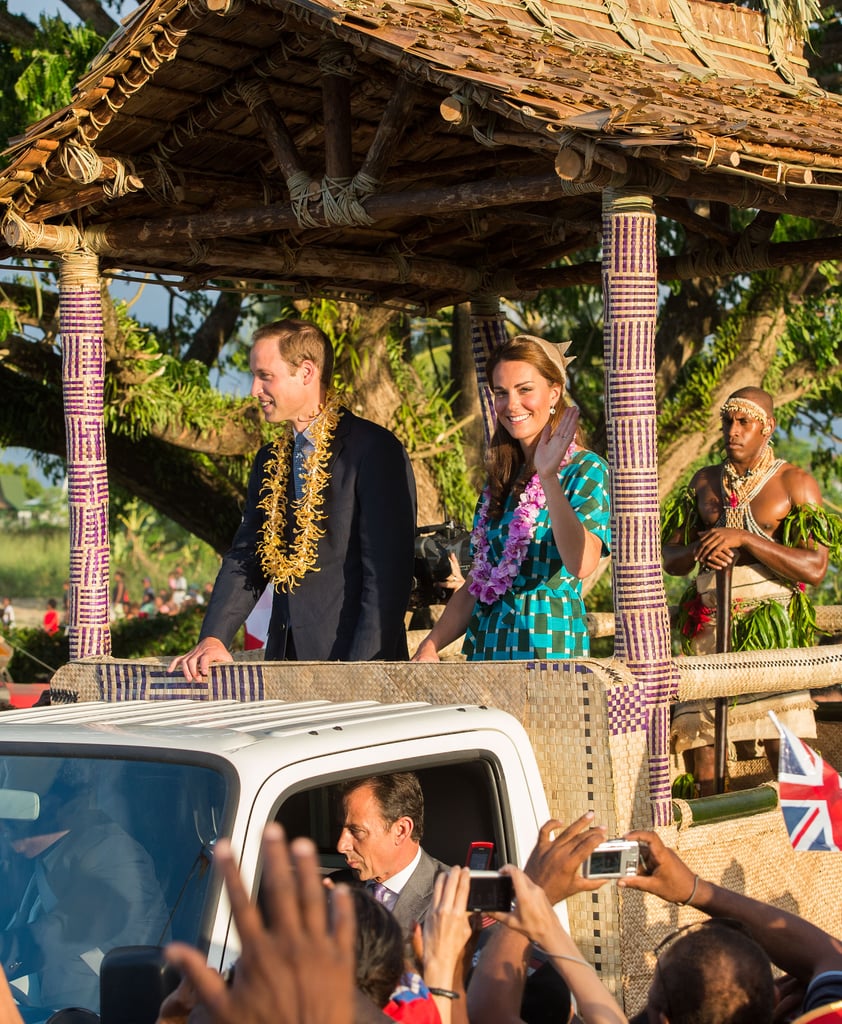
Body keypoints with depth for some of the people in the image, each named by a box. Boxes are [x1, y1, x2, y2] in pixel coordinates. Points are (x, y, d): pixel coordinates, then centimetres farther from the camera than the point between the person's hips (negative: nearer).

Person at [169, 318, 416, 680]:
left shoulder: (375, 450, -9)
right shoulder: (269, 461, 15)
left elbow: (388, 569, -14)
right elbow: (245, 557, 12)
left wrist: (363, 670, -20)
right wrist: (213, 638, -4)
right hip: (285, 659, 6)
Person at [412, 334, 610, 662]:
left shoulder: (586, 471, -7)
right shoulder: (502, 477, 14)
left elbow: (581, 564, -25)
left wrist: (549, 478, -30)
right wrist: (430, 646, 3)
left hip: (548, 645, -6)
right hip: (487, 644, 6)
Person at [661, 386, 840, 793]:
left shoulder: (795, 482, 3)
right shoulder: (705, 481, 17)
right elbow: (670, 558, 18)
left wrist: (743, 539, -15)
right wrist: (697, 551, -6)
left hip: (772, 628, -4)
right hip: (709, 629, 4)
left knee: (786, 754, -13)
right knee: (700, 742, -1)